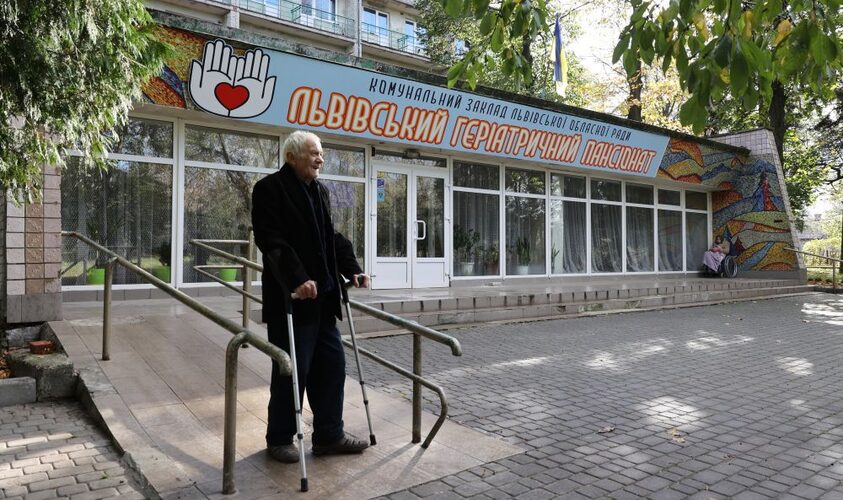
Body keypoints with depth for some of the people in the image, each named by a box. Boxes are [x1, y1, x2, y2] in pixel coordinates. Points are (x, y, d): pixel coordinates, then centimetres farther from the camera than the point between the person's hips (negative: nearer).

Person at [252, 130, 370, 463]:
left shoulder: (320, 192, 17)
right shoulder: (269, 189, -7)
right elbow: (271, 240, -17)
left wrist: (352, 270, 8)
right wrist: (297, 279, -27)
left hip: (322, 297, 8)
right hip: (289, 298, -8)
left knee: (332, 365, 9)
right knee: (293, 370, 1)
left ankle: (329, 435, 22)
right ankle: (279, 439, 20)